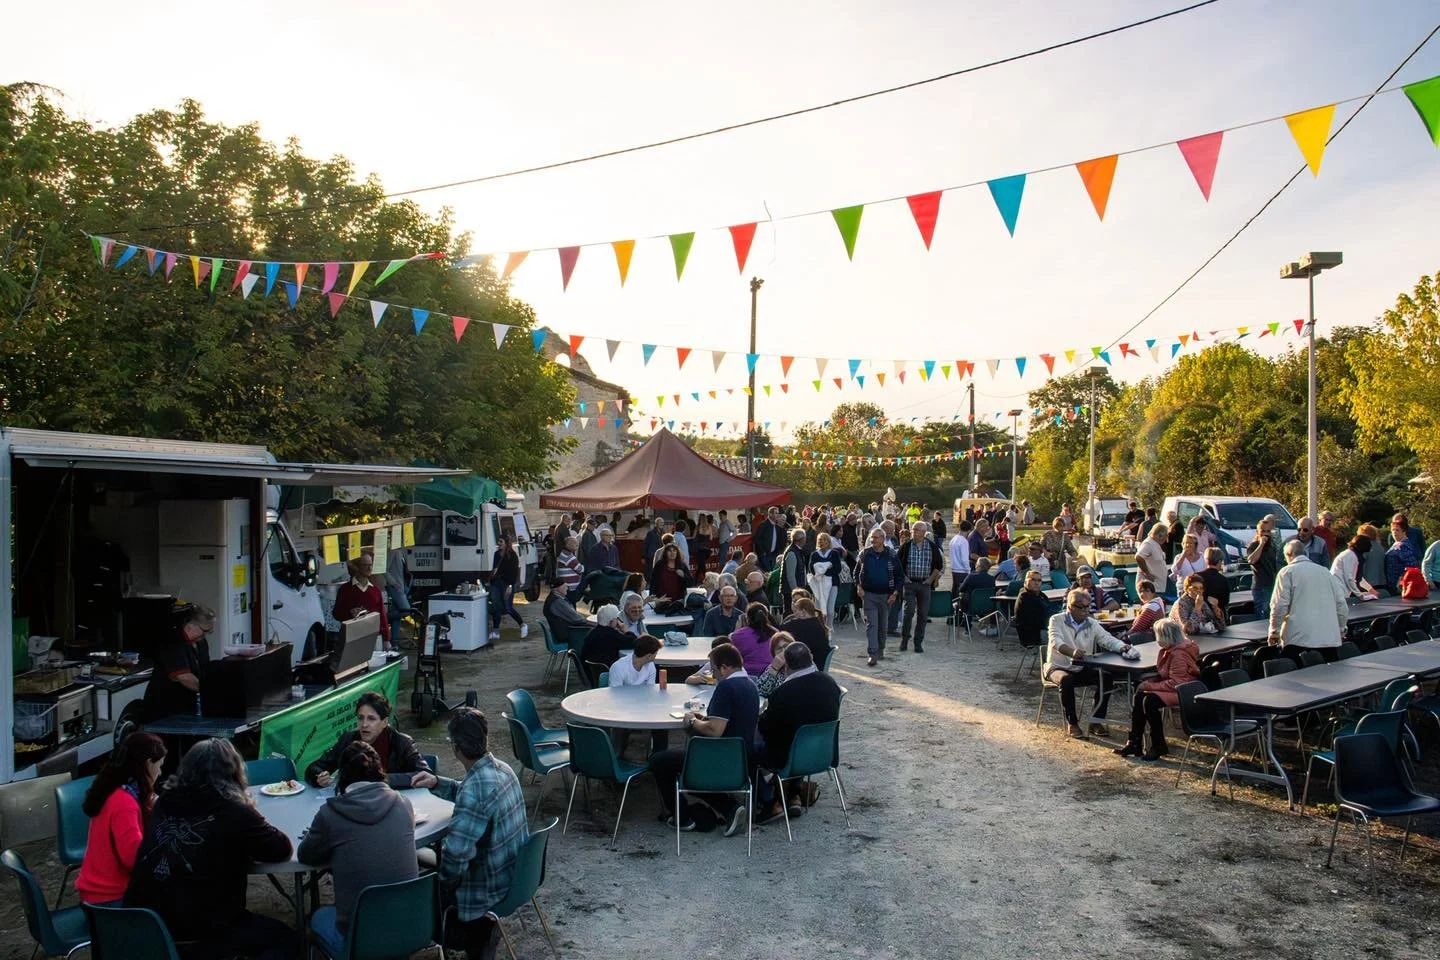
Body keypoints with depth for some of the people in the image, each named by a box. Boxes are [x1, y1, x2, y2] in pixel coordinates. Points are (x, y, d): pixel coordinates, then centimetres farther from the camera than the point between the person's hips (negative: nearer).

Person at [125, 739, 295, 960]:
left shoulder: (165, 801, 4)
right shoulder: (235, 813, -12)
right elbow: (282, 850, -3)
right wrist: (252, 822, 12)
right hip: (199, 926, -7)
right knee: (284, 939, 10)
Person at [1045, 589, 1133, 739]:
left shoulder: (1092, 624, 8)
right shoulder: (1057, 620, -7)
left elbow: (1107, 640, -3)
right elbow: (1056, 642, -24)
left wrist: (1121, 647, -27)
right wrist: (1072, 652, -45)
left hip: (1082, 669, 4)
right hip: (1058, 667, -4)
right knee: (1066, 680, -36)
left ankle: (1096, 721, -6)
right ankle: (1072, 724, -20)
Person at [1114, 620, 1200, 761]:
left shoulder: (1179, 654, -23)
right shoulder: (1169, 650, 9)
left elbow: (1176, 683, -27)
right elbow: (1163, 675, 16)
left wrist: (1151, 686, -21)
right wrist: (1149, 682, -2)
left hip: (1183, 692, -11)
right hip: (1173, 686, 11)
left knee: (1150, 701, -26)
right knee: (1139, 696, 1)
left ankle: (1158, 747, -10)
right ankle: (1134, 743, 4)